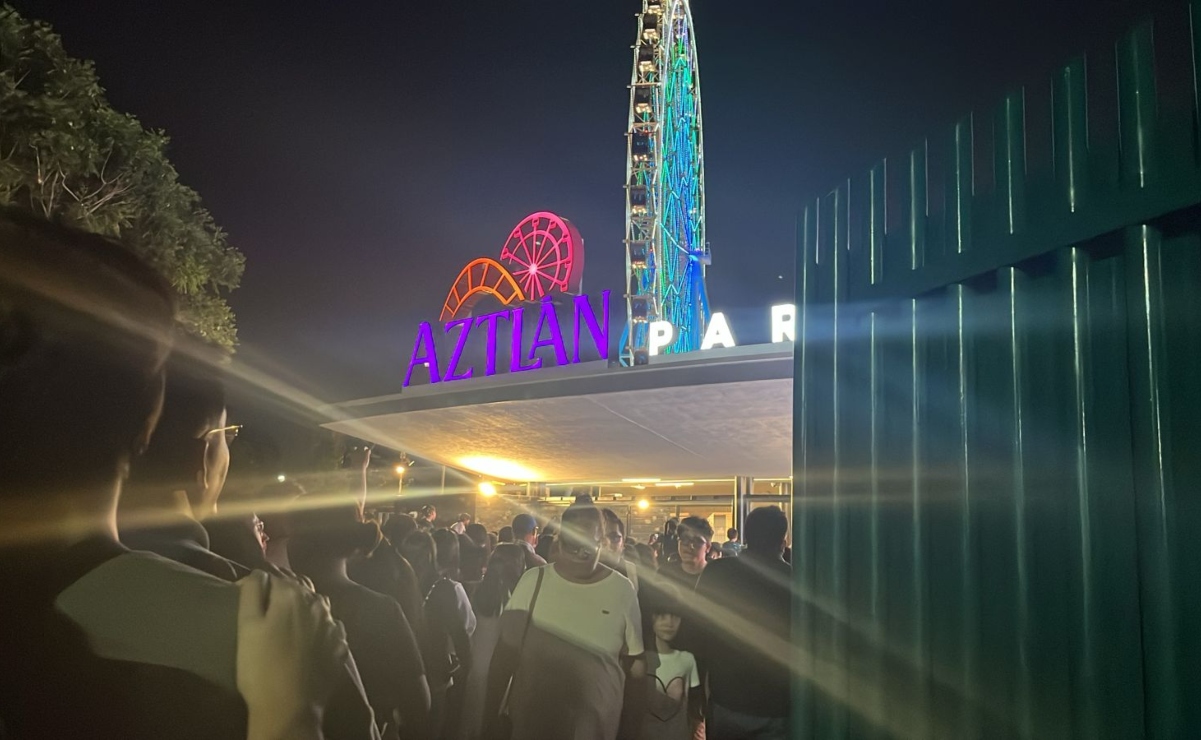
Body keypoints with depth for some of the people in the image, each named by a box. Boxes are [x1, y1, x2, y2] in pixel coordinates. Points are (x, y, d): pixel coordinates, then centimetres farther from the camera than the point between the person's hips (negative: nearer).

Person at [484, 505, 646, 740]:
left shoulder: (622, 589, -6)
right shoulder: (533, 580, -5)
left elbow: (635, 659, 1)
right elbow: (507, 649, 0)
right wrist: (491, 710, -1)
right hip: (531, 717, 1)